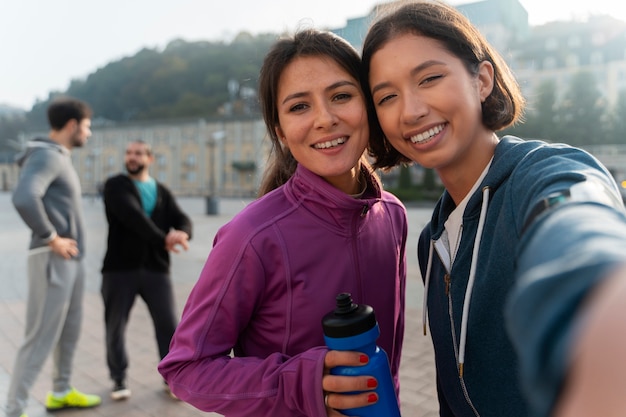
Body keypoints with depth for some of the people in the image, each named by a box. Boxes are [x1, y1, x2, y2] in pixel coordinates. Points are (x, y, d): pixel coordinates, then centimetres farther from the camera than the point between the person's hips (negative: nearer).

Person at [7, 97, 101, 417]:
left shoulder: (60, 157, 14)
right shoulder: (47, 156, -15)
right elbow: (23, 198, -31)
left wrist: (66, 239, 9)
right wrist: (51, 239, -21)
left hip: (72, 259, 9)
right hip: (54, 261, -9)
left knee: (69, 329, 18)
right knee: (41, 337, -2)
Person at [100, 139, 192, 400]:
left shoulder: (162, 192, 13)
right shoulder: (116, 185, 0)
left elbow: (181, 219, -1)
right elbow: (131, 216, -19)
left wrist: (182, 233, -26)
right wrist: (163, 239, -29)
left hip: (156, 269, 2)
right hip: (120, 268, -2)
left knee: (169, 325, 1)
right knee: (115, 327, 7)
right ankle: (119, 379, 27)